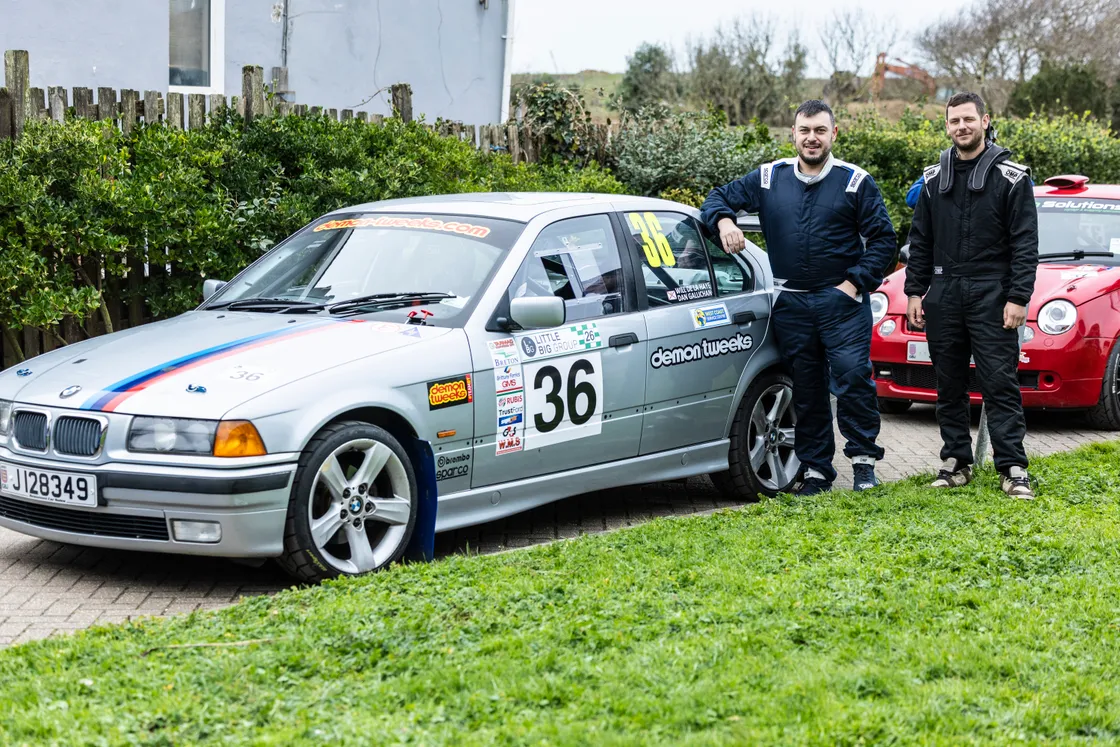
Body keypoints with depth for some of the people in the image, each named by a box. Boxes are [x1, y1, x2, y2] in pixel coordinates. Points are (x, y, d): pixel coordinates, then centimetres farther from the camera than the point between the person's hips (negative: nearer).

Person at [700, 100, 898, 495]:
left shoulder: (856, 182, 0)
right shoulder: (768, 178, 7)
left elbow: (883, 239, 0)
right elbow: (718, 198, 14)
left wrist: (854, 283, -10)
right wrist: (724, 221, -10)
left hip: (841, 300, -3)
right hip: (791, 304, 3)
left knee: (853, 375, -13)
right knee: (806, 388, 7)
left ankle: (863, 458, 1)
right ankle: (816, 469, 15)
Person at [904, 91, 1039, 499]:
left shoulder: (1011, 177, -2)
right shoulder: (934, 179, 11)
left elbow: (1025, 243, -5)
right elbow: (920, 241, 15)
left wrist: (1018, 297, -12)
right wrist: (914, 292, 7)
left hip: (991, 297, -4)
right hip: (943, 295, 4)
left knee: (1000, 383, -7)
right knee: (949, 385, 8)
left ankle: (1012, 468, -4)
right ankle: (956, 461, 16)